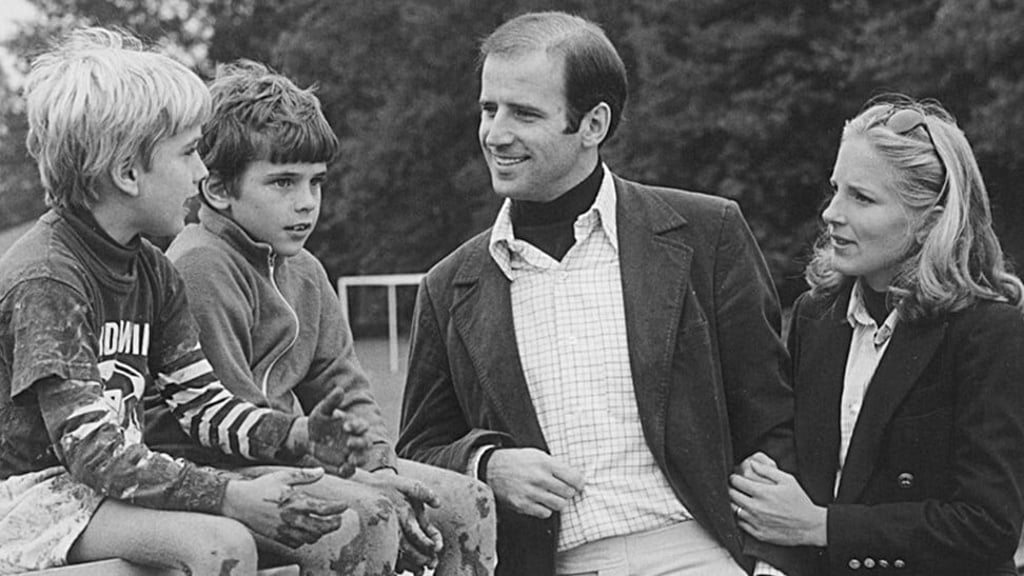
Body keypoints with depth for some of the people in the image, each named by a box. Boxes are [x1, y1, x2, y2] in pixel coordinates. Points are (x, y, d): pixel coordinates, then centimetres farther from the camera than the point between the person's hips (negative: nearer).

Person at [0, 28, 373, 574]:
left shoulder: (153, 272, 8)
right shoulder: (45, 280, -20)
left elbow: (201, 402, 7)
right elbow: (93, 454, -26)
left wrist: (297, 435, -12)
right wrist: (235, 498, -31)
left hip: (118, 486, 8)